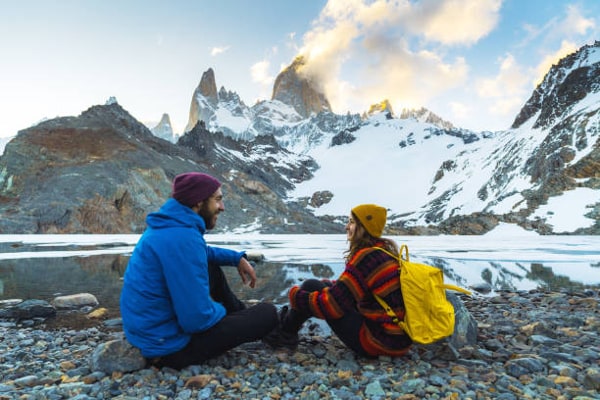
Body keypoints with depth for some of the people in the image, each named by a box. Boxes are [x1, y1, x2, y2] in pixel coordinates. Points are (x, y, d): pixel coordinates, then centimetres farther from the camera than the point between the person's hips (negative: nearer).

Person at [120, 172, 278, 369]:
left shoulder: (169, 224, 2)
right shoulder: (183, 237, -28)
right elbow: (198, 319, -29)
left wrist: (238, 258, 11)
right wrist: (221, 310, -7)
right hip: (169, 346, -9)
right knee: (268, 313, -5)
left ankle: (244, 315, 32)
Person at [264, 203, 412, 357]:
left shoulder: (366, 256, -19)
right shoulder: (384, 251, 9)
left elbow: (335, 304, -20)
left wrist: (296, 295, -5)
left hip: (380, 341, -9)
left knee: (311, 287, -4)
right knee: (324, 286, 16)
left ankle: (285, 333, 19)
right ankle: (289, 321, 29)